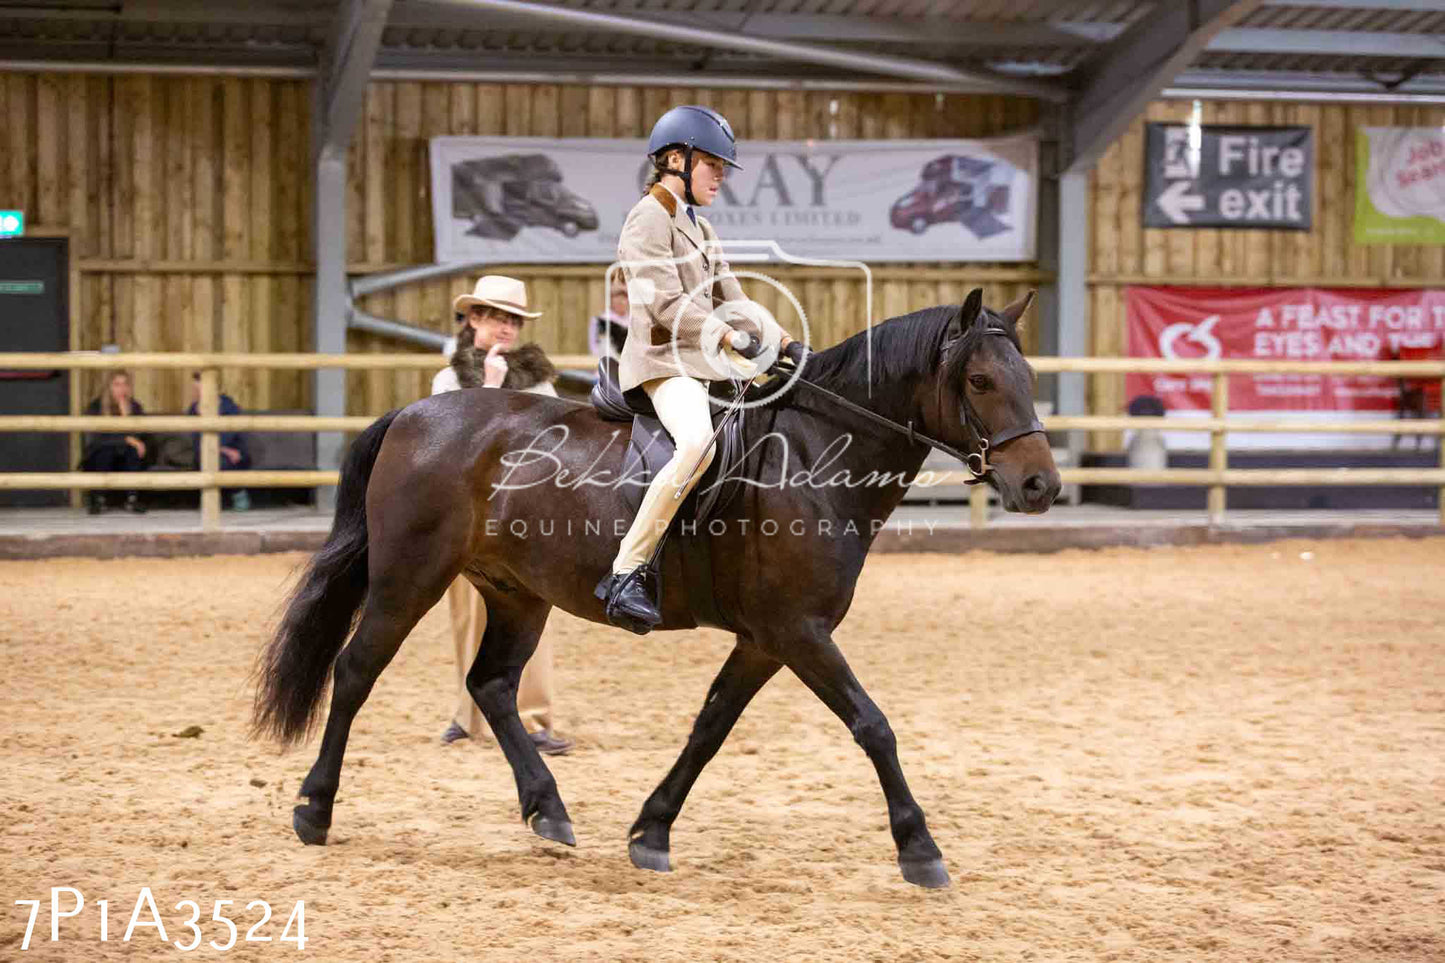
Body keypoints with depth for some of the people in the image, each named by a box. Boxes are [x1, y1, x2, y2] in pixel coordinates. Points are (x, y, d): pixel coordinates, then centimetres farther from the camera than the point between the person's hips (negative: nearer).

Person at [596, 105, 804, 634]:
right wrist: (731, 338, -23)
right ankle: (625, 574, -34)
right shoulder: (648, 221, -7)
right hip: (663, 362, -10)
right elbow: (665, 302, -18)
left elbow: (730, 301, 19)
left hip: (707, 363, 10)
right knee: (697, 443, -35)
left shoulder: (699, 227, 22)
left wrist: (784, 342, 6)